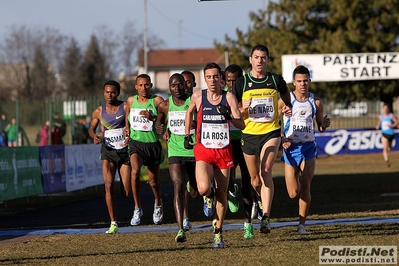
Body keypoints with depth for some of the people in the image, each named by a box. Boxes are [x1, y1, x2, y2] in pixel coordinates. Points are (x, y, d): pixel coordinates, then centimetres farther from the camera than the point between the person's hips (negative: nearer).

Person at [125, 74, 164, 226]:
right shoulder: (131, 101, 4)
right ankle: (137, 208, -18)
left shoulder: (157, 101, -6)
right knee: (135, 171, -26)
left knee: (153, 180, 12)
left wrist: (152, 117, -24)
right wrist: (127, 129, 12)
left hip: (153, 144, -1)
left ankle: (158, 204, 45)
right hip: (136, 143, 1)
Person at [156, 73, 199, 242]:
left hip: (195, 151, 0)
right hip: (175, 152, 0)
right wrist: (162, 132, 4)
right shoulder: (164, 106, 5)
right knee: (178, 188, -15)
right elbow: (159, 122, 24)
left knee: (195, 190, 10)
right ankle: (181, 230, -21)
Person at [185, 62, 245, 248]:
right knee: (204, 188, -23)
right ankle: (208, 196, 15)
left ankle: (218, 232, 22)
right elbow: (189, 112, 23)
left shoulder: (228, 97, -3)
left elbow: (241, 125, -7)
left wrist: (229, 117, -26)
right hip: (203, 150, -1)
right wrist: (187, 135, 19)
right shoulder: (198, 97, 0)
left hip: (223, 151, 1)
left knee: (221, 194, 4)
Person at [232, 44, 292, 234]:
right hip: (249, 134, 2)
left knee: (265, 172, -22)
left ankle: (265, 217, -26)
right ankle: (266, 203, 41)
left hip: (271, 133, -2)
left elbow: (285, 94, 23)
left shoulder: (276, 81, 2)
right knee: (255, 180, 9)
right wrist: (243, 109, -18)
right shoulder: (241, 83, 0)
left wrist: (288, 107, 2)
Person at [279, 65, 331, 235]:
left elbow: (320, 127, 13)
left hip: (308, 147, 1)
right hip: (291, 148, -1)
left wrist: (324, 124, -10)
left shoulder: (316, 102, 3)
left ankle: (302, 224, -2)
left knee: (305, 187, -12)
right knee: (293, 194, -2)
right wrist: (282, 139, -15)